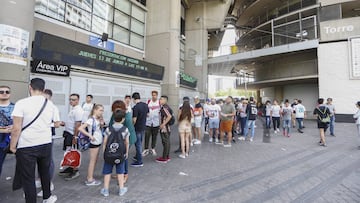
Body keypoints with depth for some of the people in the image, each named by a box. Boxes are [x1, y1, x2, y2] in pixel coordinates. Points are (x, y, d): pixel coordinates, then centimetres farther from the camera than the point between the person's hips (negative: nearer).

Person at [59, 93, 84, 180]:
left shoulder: (78, 110, -18)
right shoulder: (72, 109, 14)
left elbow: (77, 124, -23)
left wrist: (75, 137, -24)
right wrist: (64, 124, 11)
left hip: (72, 135, -10)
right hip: (68, 134, 10)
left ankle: (75, 171, 13)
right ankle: (70, 168, 33)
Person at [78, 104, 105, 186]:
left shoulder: (98, 119, 6)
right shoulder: (91, 120, -18)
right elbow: (80, 128, -26)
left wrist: (102, 124, -2)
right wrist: (90, 135, -24)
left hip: (98, 142, 8)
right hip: (94, 143, -8)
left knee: (95, 161, 16)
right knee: (92, 161, 2)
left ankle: (89, 178, 29)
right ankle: (90, 180, 14)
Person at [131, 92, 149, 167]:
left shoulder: (135, 107, -23)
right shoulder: (146, 105, 1)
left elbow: (134, 120, -20)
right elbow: (147, 114, 13)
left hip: (137, 128, -8)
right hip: (143, 127, 8)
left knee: (138, 144, 2)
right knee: (140, 143, 21)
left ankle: (139, 162, 11)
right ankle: (138, 157, 37)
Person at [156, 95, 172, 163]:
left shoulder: (164, 107, -17)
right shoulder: (166, 107, 12)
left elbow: (169, 116, -29)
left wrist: (163, 124, -23)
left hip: (164, 128, -10)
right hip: (167, 128, 10)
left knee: (165, 142, -1)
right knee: (167, 142, 15)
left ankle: (164, 158, 9)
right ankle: (167, 156, 25)